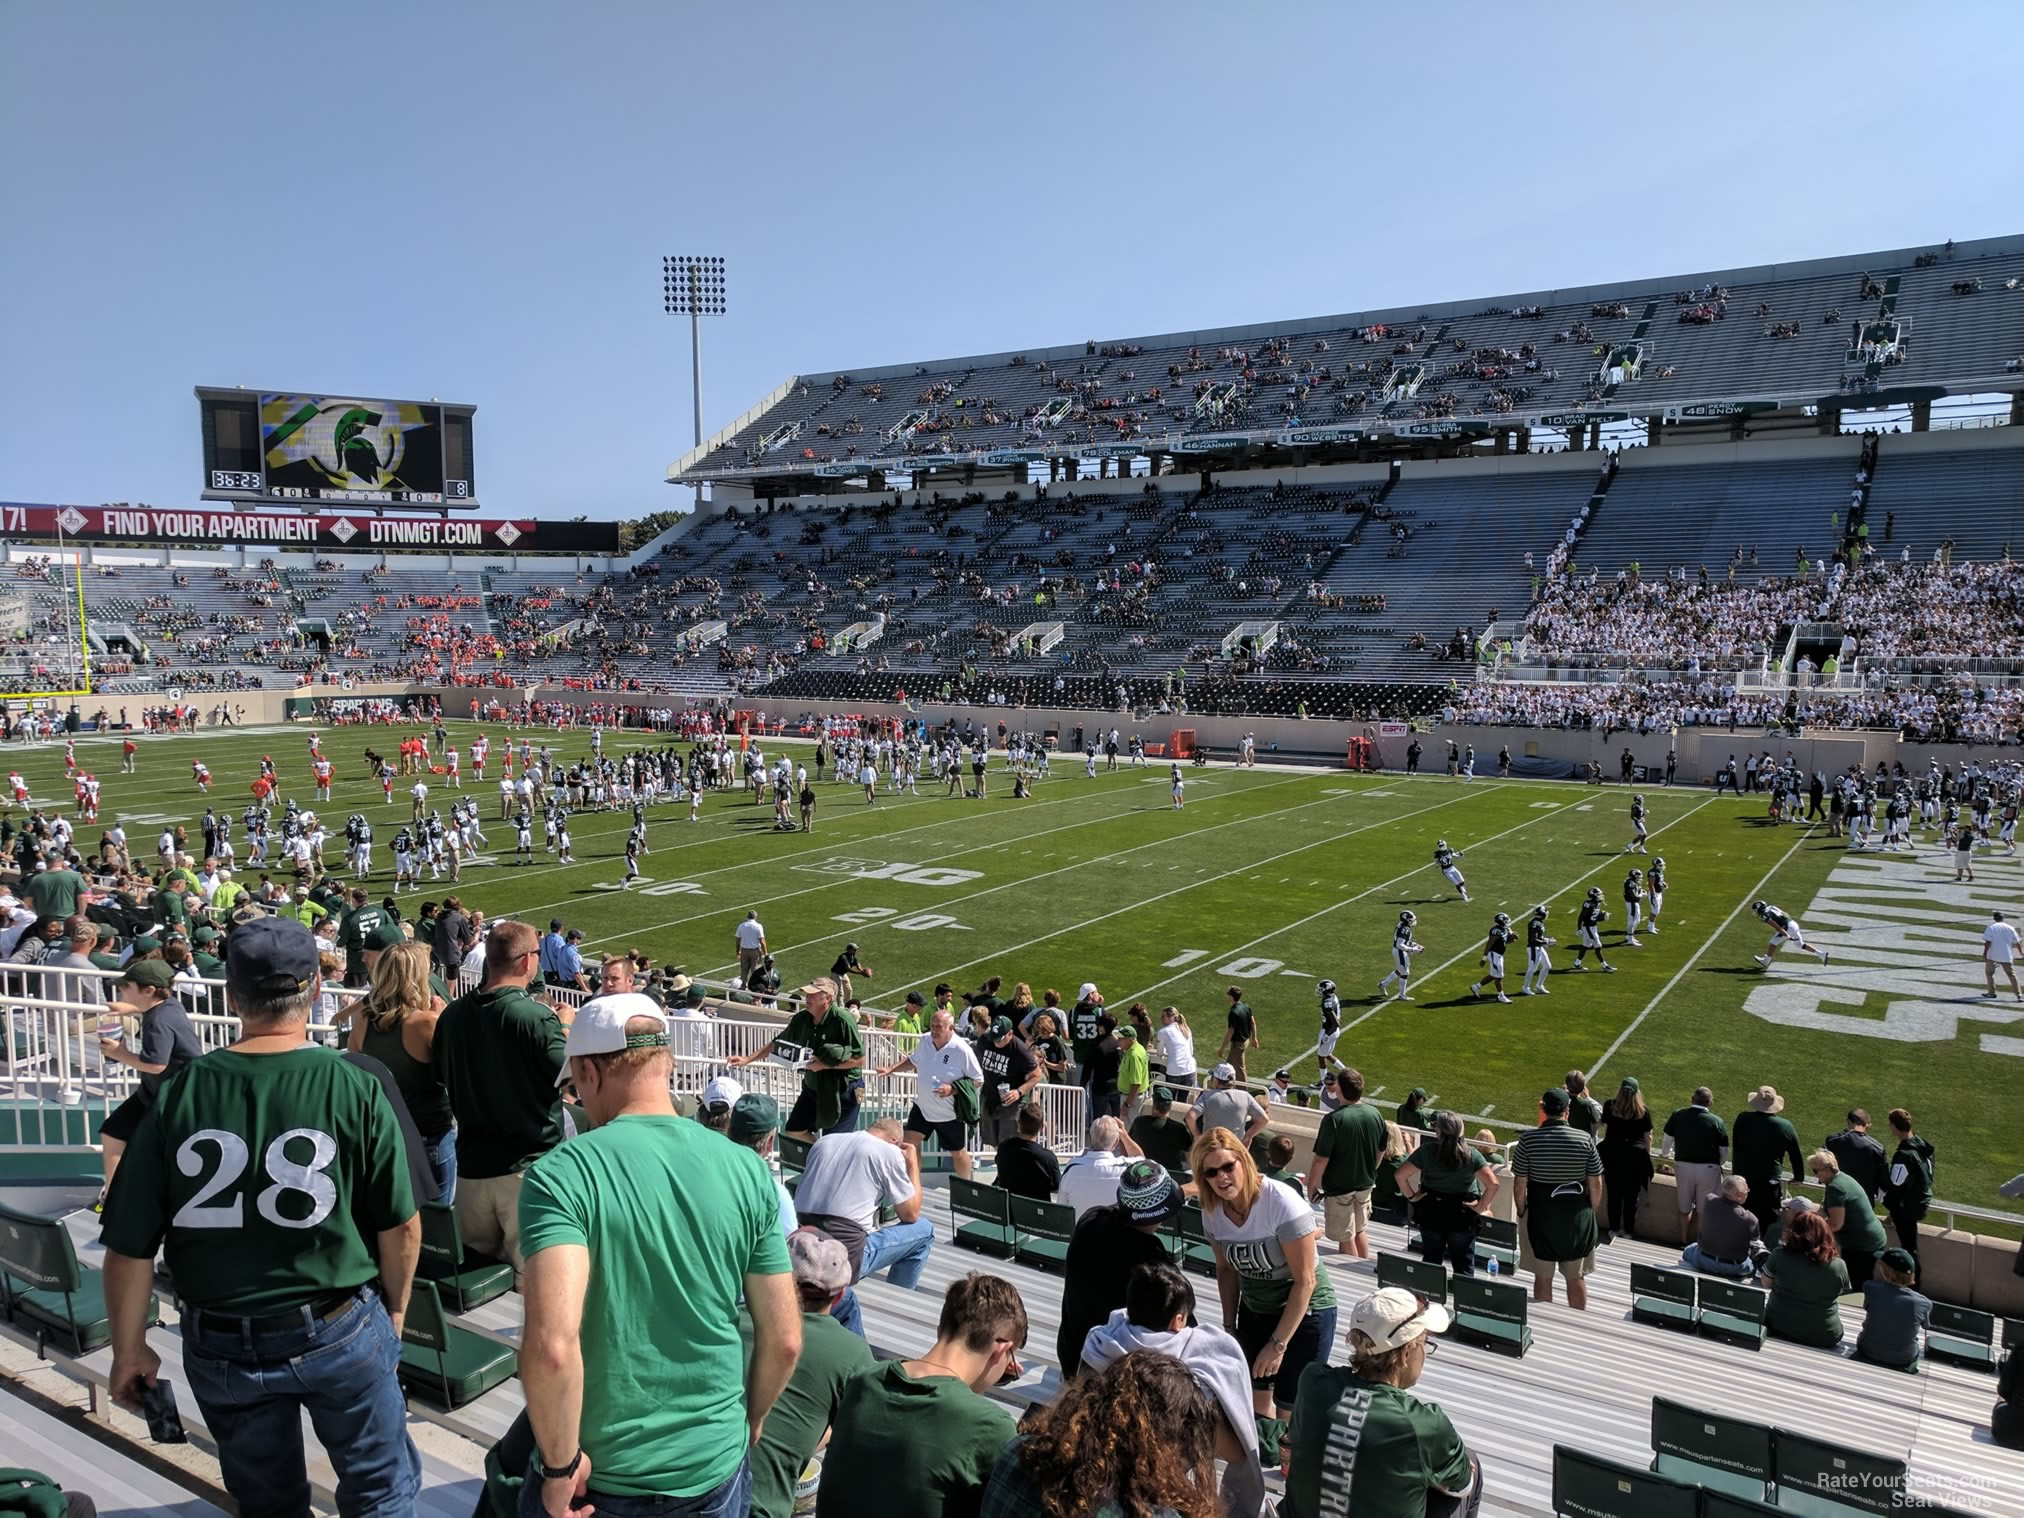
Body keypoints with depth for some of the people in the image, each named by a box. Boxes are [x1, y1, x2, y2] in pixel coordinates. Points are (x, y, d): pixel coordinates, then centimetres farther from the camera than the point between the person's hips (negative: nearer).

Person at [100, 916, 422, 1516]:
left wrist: (130, 1351, 8)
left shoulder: (177, 1095, -12)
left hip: (221, 1347, 3)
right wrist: (395, 1309, 8)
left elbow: (129, 1248, -8)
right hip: (341, 1332, -2)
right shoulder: (355, 1088, -17)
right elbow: (400, 1226, -11)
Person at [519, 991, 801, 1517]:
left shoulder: (560, 1174, -18)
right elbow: (784, 1340, -2)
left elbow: (552, 1345, -29)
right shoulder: (747, 1171, -7)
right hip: (716, 1470, 3)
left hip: (597, 1475, -3)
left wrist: (561, 1464, -14)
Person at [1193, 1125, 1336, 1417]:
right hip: (1254, 1310, 5)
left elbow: (1305, 1281, -21)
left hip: (1305, 1310, -5)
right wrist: (1229, 1326, 7)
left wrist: (1278, 1344, -18)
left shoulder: (1283, 1203, -27)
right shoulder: (1212, 1212, -9)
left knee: (1289, 1412, -3)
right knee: (1256, 1400, 10)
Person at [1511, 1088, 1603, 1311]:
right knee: (1576, 1277, 17)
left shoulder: (1528, 1139, -12)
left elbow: (1519, 1185, -9)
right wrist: (1590, 1212, 13)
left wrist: (1522, 1213, 5)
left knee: (1543, 1277, 12)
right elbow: (1596, 1185, -2)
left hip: (1540, 1215, -1)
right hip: (1577, 1217, 2)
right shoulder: (1584, 1139, -8)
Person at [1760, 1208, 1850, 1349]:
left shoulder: (1780, 1255, -14)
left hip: (1779, 1329, -1)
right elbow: (1842, 1293, 7)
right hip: (1824, 1338, 1)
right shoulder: (1839, 1266, -12)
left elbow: (1766, 1283, 2)